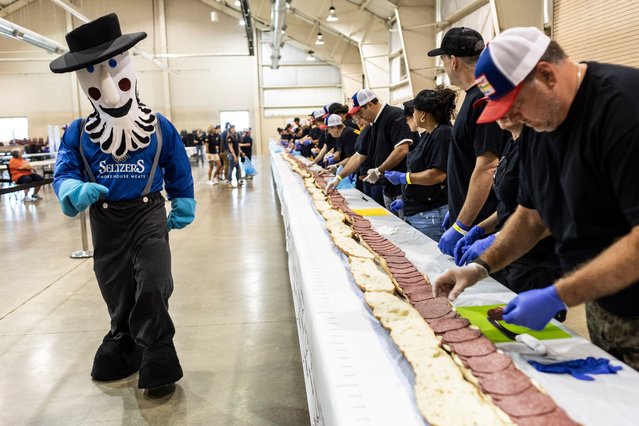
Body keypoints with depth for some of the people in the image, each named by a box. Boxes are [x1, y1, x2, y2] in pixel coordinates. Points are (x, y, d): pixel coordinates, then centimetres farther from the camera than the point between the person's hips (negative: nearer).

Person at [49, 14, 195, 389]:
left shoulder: (160, 128, -4)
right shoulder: (79, 133, -3)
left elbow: (180, 174, 6)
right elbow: (64, 173, -5)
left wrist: (183, 208, 10)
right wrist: (76, 191, -28)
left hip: (148, 212, -2)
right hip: (105, 219, 3)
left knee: (153, 285, -12)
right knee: (117, 291, 15)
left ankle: (157, 353, 4)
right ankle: (125, 338, 39)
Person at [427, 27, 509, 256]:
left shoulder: (483, 101, -18)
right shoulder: (475, 98, 12)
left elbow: (486, 170, -23)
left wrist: (460, 227, -21)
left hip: (479, 227, -9)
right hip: (464, 217, 9)